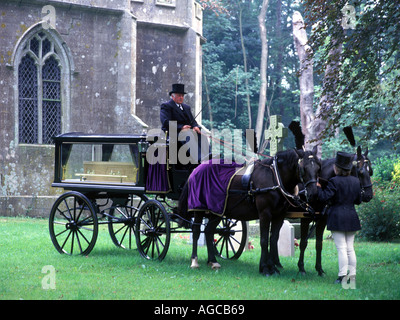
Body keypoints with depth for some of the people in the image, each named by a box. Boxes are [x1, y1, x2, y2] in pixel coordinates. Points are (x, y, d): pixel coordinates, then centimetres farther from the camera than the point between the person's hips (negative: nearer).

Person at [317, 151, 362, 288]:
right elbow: (358, 200, 12)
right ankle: (352, 274, 12)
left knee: (341, 248, -4)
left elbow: (324, 197, -17)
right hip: (352, 217, 6)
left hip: (337, 217, -6)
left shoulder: (334, 181, -14)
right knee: (350, 248, 11)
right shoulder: (356, 181, 5)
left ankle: (343, 275, -7)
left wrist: (318, 187, -3)